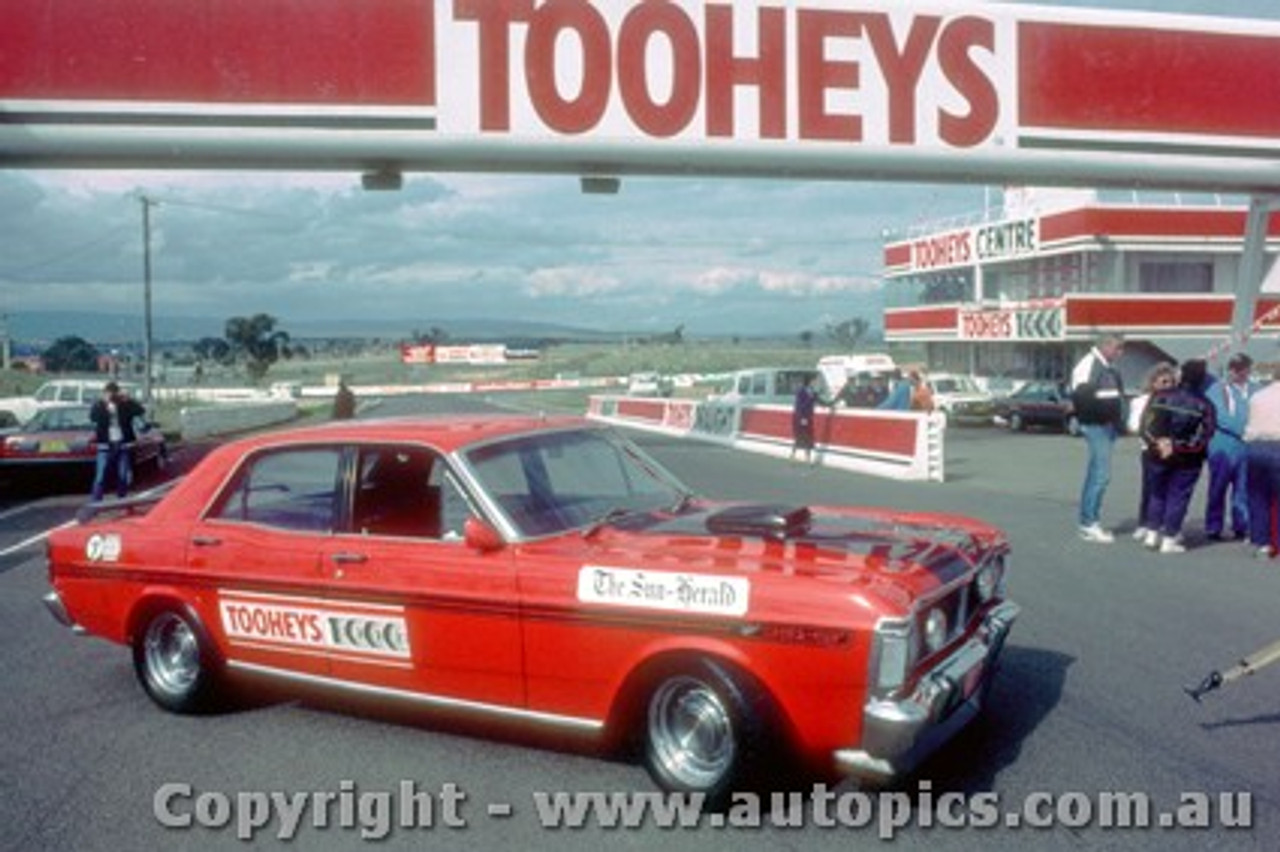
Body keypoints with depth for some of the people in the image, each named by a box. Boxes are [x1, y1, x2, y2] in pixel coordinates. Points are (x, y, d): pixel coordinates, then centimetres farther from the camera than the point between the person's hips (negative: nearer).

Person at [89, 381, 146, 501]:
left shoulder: (125, 404, 4)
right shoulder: (99, 405, 3)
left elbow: (141, 412, -11)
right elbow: (93, 417, -16)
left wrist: (127, 400, -19)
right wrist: (104, 404, -21)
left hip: (123, 445, 1)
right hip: (106, 446, -1)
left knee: (123, 477, 6)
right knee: (100, 477, -6)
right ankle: (95, 504, -4)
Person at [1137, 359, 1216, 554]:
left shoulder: (1161, 396, -2)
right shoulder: (1204, 405, -6)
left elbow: (1146, 423, -6)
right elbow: (1204, 435, -11)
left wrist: (1157, 442, -7)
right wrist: (1178, 446, -8)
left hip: (1157, 455, 2)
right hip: (1186, 461, -2)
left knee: (1157, 494, 17)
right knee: (1178, 497, 5)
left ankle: (1152, 533, 17)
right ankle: (1169, 539, 5)